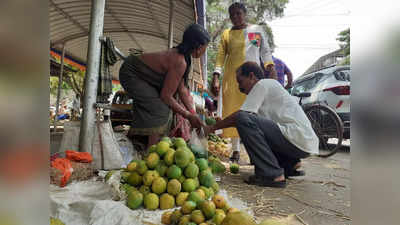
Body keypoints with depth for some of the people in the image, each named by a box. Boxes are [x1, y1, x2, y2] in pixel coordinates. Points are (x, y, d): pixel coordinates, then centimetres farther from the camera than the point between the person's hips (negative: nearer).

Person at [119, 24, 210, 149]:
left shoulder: (179, 55, 0)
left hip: (138, 73, 10)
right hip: (131, 74, -10)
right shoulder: (180, 62, -30)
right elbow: (166, 96, -26)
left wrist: (193, 114, -4)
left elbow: (183, 90, 0)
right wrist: (188, 115, -17)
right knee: (160, 110, -16)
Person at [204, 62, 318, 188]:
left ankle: (272, 175, -17)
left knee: (244, 119, -20)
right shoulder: (269, 87, 23)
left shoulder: (263, 84, -5)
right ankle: (289, 165, 18)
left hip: (299, 141, -10)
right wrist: (221, 123, 18)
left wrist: (212, 128, -2)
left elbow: (241, 115, -14)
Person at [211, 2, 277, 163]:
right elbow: (220, 57, 7)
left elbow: (265, 51, 14)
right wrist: (216, 77, -5)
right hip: (231, 77, 1)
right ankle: (236, 151, 6)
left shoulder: (257, 30, 14)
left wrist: (271, 67, -3)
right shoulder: (226, 34, 14)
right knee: (233, 112, -1)